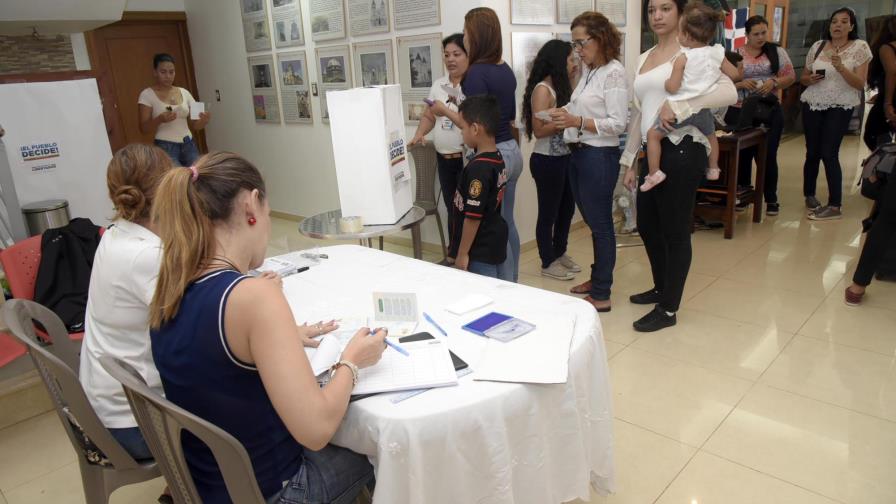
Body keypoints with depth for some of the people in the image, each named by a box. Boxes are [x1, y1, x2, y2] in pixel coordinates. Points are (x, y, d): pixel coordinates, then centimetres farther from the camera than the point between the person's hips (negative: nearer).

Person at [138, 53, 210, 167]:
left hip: (189, 146, 4)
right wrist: (160, 119, -24)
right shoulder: (147, 95, -2)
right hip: (166, 148, -4)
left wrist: (203, 120, -16)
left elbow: (196, 125, 7)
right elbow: (144, 128, -5)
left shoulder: (184, 92, 8)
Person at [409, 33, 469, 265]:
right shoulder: (438, 84, 13)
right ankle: (453, 255, 26)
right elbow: (429, 116, 19)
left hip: (467, 157, -6)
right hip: (444, 157, 6)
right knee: (451, 208, 14)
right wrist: (419, 134, 2)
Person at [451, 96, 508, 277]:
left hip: (480, 250, -9)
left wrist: (462, 253, -15)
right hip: (493, 243, 9)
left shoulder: (478, 168, -23)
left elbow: (473, 216, -23)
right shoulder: (498, 159, 3)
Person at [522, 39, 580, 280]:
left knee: (567, 208, 18)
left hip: (564, 157, 9)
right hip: (547, 160, -9)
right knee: (549, 211, 4)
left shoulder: (561, 86, 11)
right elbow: (539, 130, -19)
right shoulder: (542, 89, -14)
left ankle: (560, 253, 35)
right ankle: (548, 262, 18)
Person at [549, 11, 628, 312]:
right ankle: (598, 278, 32)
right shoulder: (587, 71, 11)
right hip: (578, 154, 8)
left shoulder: (614, 72, -12)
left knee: (600, 224, 0)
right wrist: (566, 115, -3)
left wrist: (577, 121, -24)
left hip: (599, 157, -8)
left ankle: (601, 295, 10)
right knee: (592, 222, 17)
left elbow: (618, 124, -17)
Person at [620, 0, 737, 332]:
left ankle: (668, 309, 16)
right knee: (647, 226, 17)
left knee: (675, 231, 2)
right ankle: (661, 288, 40)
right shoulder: (644, 58, 15)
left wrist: (678, 106, -26)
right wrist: (630, 161, 15)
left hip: (681, 150, -8)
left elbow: (729, 93, -19)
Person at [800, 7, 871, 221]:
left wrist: (841, 67, -23)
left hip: (840, 108, -3)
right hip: (812, 105, 3)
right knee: (812, 153, 6)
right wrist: (810, 79, -10)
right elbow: (803, 78, 13)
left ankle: (835, 206, -7)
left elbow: (860, 84, -9)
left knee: (829, 154, -12)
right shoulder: (817, 46, 5)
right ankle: (809, 195, 25)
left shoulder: (860, 47, -2)